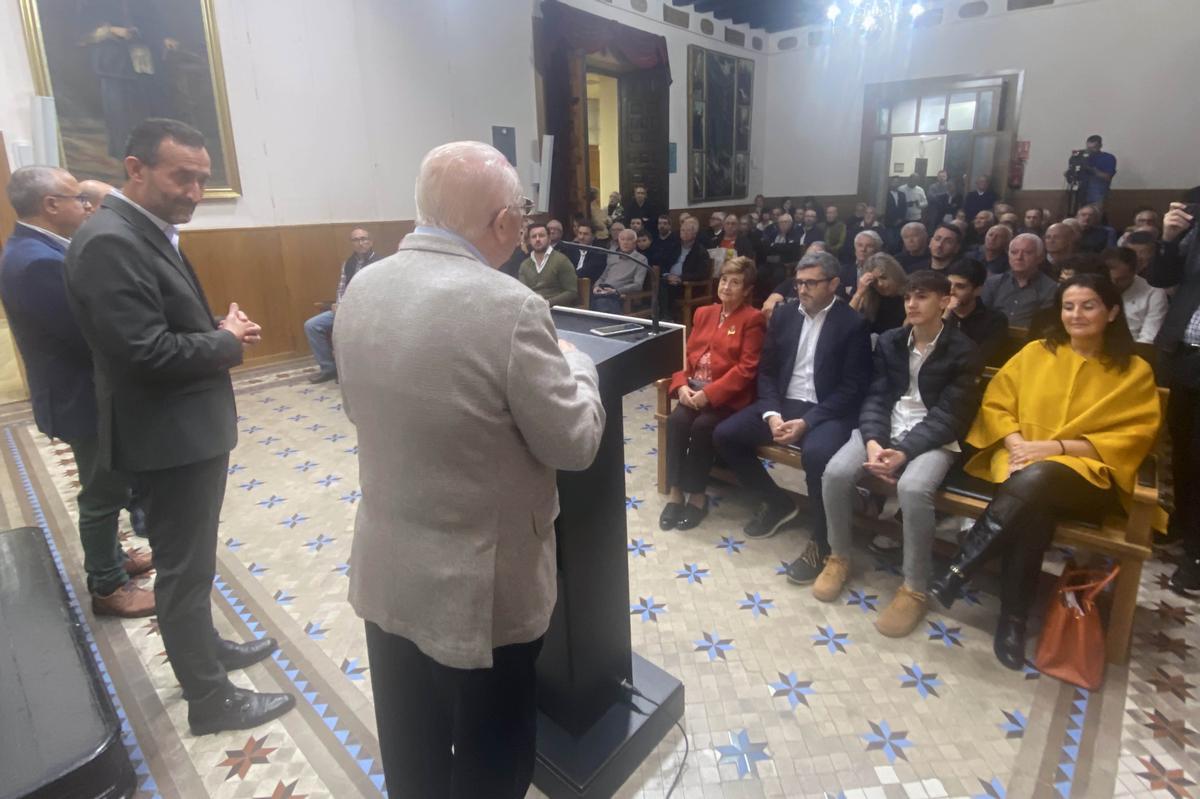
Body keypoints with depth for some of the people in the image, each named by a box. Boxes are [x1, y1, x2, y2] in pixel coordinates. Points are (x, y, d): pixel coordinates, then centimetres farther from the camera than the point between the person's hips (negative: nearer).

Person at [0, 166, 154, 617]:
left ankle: (109, 560, 42)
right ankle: (108, 587, 22)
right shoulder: (38, 262, -27)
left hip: (86, 392, 10)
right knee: (102, 494, 5)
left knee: (105, 489, 24)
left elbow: (86, 317, 9)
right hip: (85, 399, -10)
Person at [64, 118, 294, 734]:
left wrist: (220, 330, -1)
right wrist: (229, 343, -13)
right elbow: (146, 353, -27)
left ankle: (203, 648, 43)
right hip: (169, 436, -10)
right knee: (184, 568, 4)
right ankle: (209, 699, 21)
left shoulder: (149, 233, 10)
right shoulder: (109, 242, -21)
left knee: (191, 560, 23)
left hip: (188, 428, 10)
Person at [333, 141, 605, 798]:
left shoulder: (360, 290, -3)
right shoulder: (509, 307, -25)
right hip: (482, 585, -6)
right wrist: (576, 366, 2)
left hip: (385, 571, 7)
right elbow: (574, 443, -16)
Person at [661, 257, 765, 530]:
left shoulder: (753, 319, -3)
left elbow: (746, 369, -12)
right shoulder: (703, 313, 16)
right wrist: (682, 385, -6)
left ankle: (697, 495, -11)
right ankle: (675, 492, -14)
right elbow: (689, 355, 14)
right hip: (694, 389, 5)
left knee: (702, 426, -29)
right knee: (676, 420, -23)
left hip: (728, 396, -5)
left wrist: (709, 393, -20)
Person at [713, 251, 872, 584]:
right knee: (725, 434, -10)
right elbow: (766, 370, 8)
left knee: (816, 454, -36)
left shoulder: (854, 324, -5)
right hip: (783, 403, 6)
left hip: (827, 412, -5)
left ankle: (820, 541, -11)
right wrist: (772, 413, -10)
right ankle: (777, 502, 10)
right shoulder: (783, 313, 9)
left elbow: (852, 388, -10)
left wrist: (807, 422, -21)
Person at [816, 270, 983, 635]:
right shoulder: (889, 341, 10)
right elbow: (875, 397, 3)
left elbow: (949, 415, -10)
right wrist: (873, 441, -17)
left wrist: (904, 451, -24)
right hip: (884, 428, 4)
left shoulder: (963, 351, -3)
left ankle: (914, 588, -14)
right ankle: (839, 557, 1)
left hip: (933, 438, -4)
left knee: (913, 489, -36)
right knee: (835, 473, -24)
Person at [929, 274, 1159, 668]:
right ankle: (1013, 617, -25)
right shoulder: (1035, 352, 12)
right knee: (1033, 507, -36)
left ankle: (957, 573, -32)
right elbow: (995, 404, 9)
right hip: (1021, 462, 2)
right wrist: (1016, 443, -12)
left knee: (1036, 479, -39)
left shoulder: (1135, 372, 8)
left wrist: (1058, 447, -14)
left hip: (1086, 474, -1)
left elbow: (1134, 437, 0)